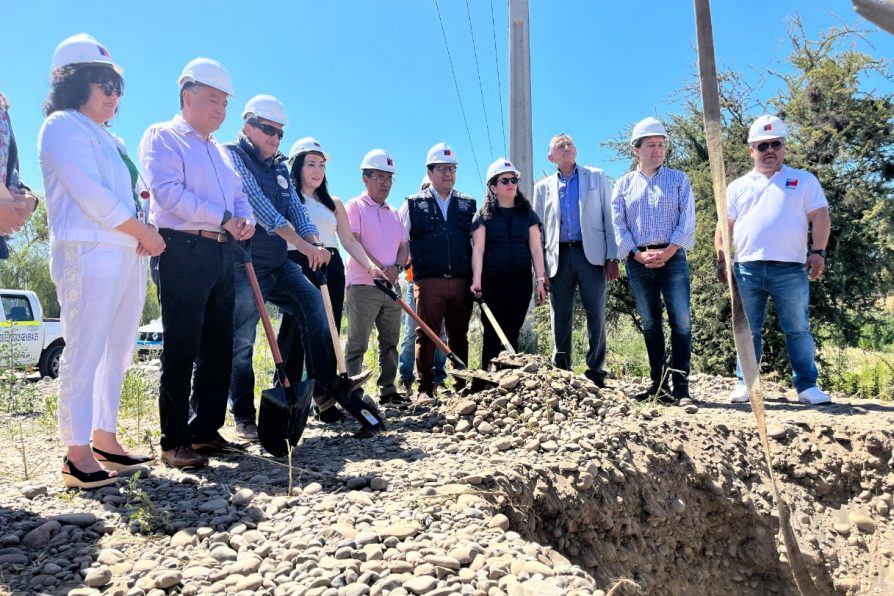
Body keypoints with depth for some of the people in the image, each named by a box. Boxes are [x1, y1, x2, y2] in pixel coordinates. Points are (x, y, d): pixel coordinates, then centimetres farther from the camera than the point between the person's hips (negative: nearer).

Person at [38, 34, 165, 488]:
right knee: (85, 352, -8)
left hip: (128, 255, 9)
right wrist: (145, 233, -9)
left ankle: (105, 440, 15)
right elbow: (91, 194, -13)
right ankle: (77, 454, -2)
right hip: (88, 252, -9)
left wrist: (145, 235, 2)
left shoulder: (108, 138, 26)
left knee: (117, 353, 8)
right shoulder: (62, 126, -1)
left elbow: (128, 195, 22)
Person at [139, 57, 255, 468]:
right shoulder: (162, 137, 0)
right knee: (181, 350, -6)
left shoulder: (221, 151, 24)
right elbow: (168, 191, -15)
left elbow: (239, 194, 21)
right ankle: (174, 441, 3)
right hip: (184, 249, -8)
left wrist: (245, 219, -2)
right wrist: (222, 217, -15)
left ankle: (206, 430, 18)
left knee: (218, 347, 8)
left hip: (222, 253, 8)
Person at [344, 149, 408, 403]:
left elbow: (404, 245, 16)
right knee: (357, 344, -4)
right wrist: (380, 269, -18)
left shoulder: (394, 213, 19)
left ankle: (387, 390, 18)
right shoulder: (355, 206, -1)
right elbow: (353, 242, -12)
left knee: (390, 342, 10)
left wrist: (397, 267, -5)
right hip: (363, 285, -6)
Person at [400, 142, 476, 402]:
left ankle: (462, 386, 15)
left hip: (462, 281, 2)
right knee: (426, 335, -2)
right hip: (428, 281, -2)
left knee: (459, 337, 7)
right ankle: (425, 388, 5)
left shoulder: (468, 204, 16)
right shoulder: (414, 204, 9)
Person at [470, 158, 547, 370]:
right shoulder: (483, 215, 6)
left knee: (513, 332, 4)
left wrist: (540, 280, 1)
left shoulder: (527, 214, 13)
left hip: (521, 281, 2)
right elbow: (478, 249, -3)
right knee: (493, 333, -3)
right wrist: (476, 280, -15)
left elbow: (536, 248, 8)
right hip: (492, 282, -2)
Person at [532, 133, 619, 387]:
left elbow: (609, 217, 6)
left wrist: (612, 256, -4)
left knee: (596, 315, -3)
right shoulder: (543, 187, 16)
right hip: (558, 258, 2)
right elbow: (538, 229, 13)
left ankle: (596, 373, 4)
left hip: (590, 254, -1)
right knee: (560, 318, 4)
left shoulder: (596, 177, 11)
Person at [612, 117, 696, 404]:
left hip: (672, 257, -1)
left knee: (681, 321, -7)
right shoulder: (624, 184, 13)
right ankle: (658, 383, 13)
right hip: (638, 261, 2)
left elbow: (687, 219, 0)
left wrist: (668, 251, -13)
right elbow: (618, 225, 5)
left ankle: (680, 384, -2)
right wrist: (639, 254, -9)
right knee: (650, 324, 6)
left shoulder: (678, 179, 10)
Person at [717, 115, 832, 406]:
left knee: (798, 330, 2)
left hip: (790, 268, -1)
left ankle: (807, 386, 8)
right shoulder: (738, 186, 16)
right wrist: (722, 258, 0)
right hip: (746, 267, 2)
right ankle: (744, 383, 13)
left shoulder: (804, 180, 13)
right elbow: (725, 225, 12)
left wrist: (818, 251, -9)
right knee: (747, 330, 6)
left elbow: (820, 217, 5)